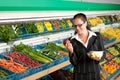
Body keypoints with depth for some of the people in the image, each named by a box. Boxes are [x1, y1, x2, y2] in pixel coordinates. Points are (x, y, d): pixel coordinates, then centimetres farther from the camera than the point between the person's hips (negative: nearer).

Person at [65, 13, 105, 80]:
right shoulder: (72, 41, -7)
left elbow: (103, 54, 2)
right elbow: (74, 62, -8)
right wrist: (71, 51, -25)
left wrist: (99, 58, -18)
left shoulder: (97, 37, -6)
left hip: (95, 74, 1)